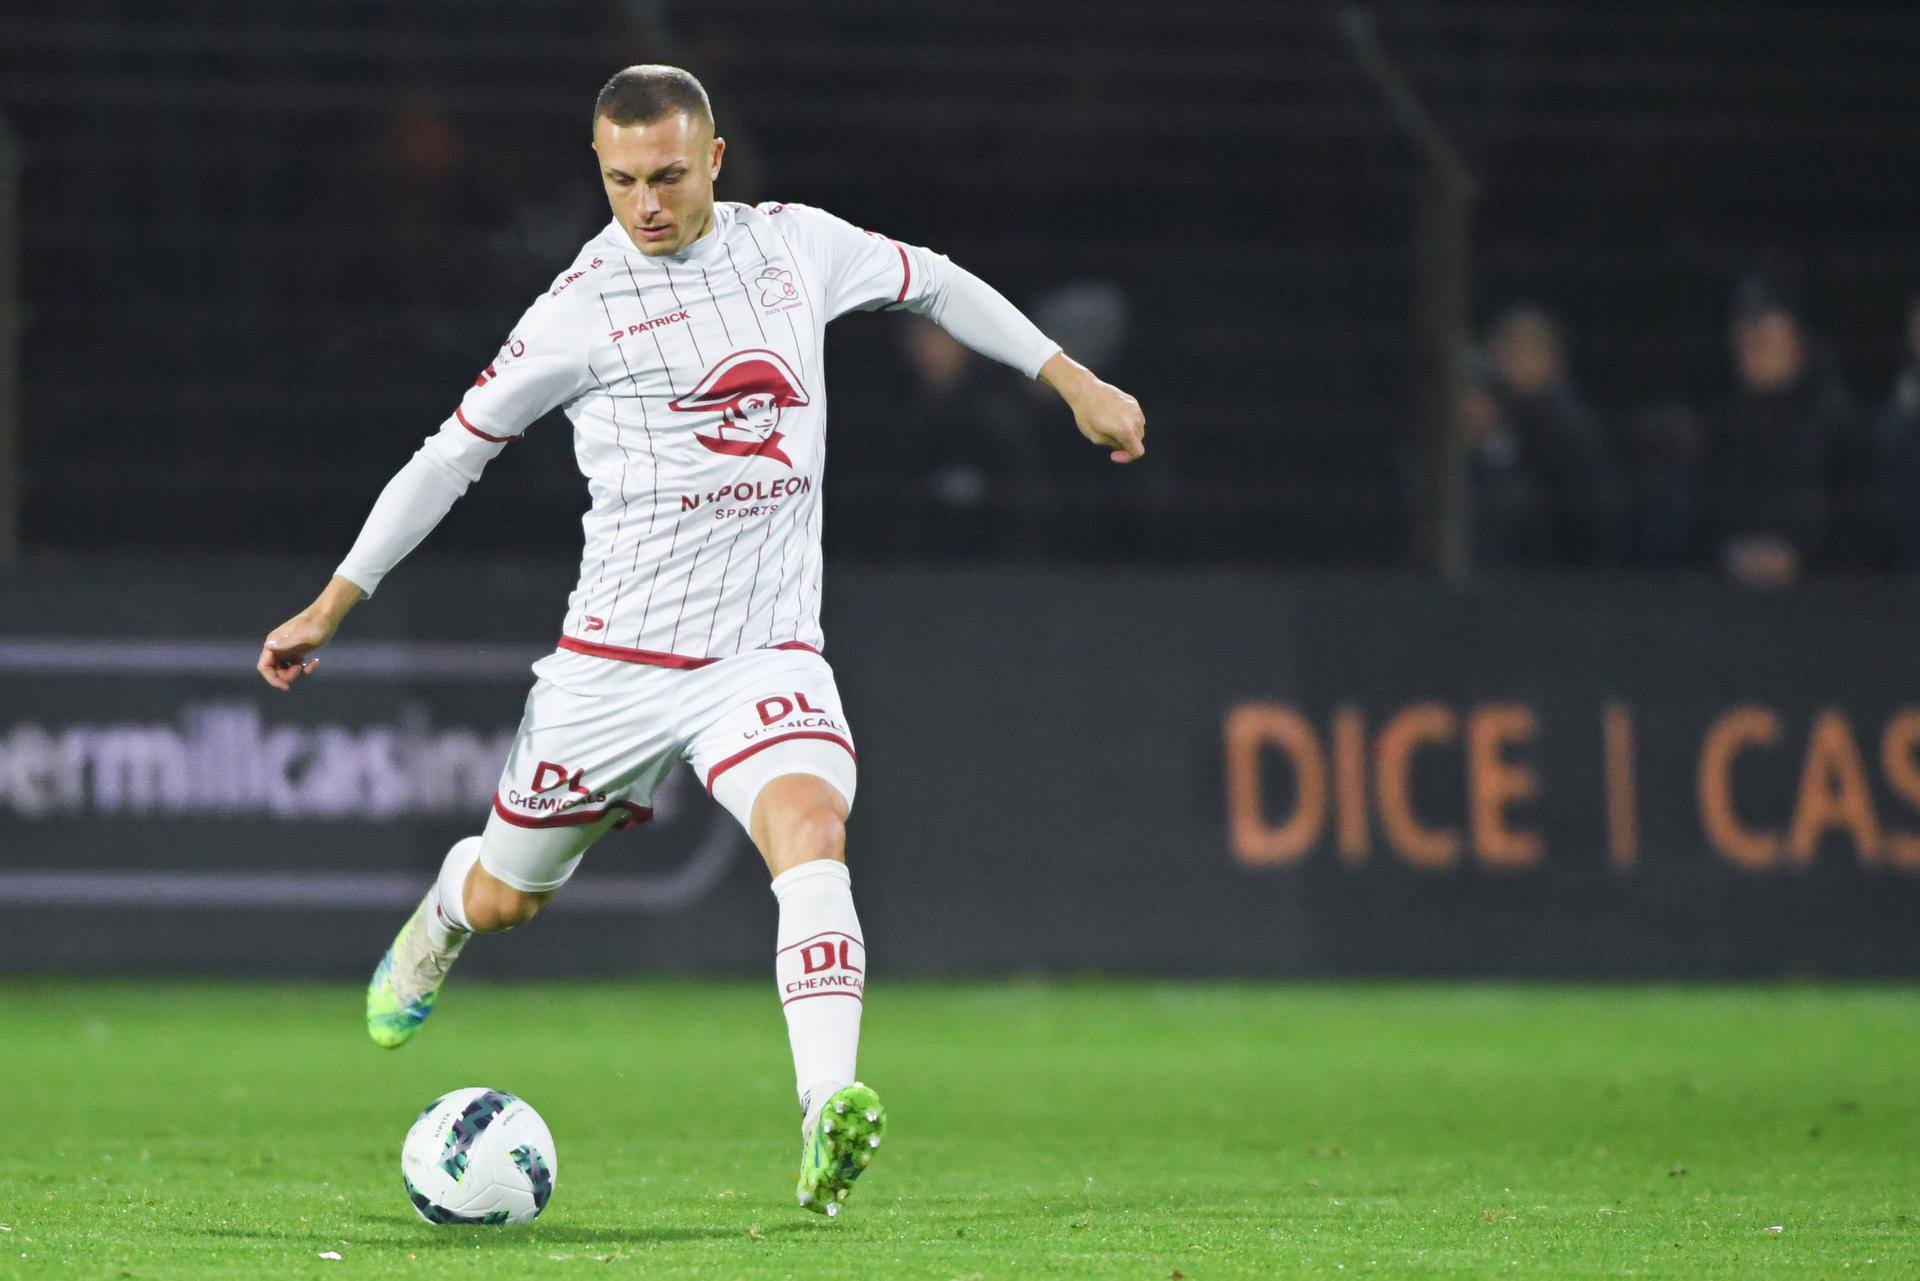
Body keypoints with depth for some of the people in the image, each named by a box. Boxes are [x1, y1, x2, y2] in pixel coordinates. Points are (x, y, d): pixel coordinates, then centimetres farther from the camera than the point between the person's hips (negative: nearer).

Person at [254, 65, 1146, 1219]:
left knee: (811, 829, -28)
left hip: (769, 650, 1)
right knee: (507, 897, 13)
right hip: (617, 660, -1)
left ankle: (829, 1124, -43)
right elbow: (457, 448, 2)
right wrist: (332, 605, 4)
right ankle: (441, 919, 53)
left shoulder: (794, 245, 3)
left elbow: (931, 283, 23)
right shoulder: (585, 308, -8)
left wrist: (1074, 380, 22)